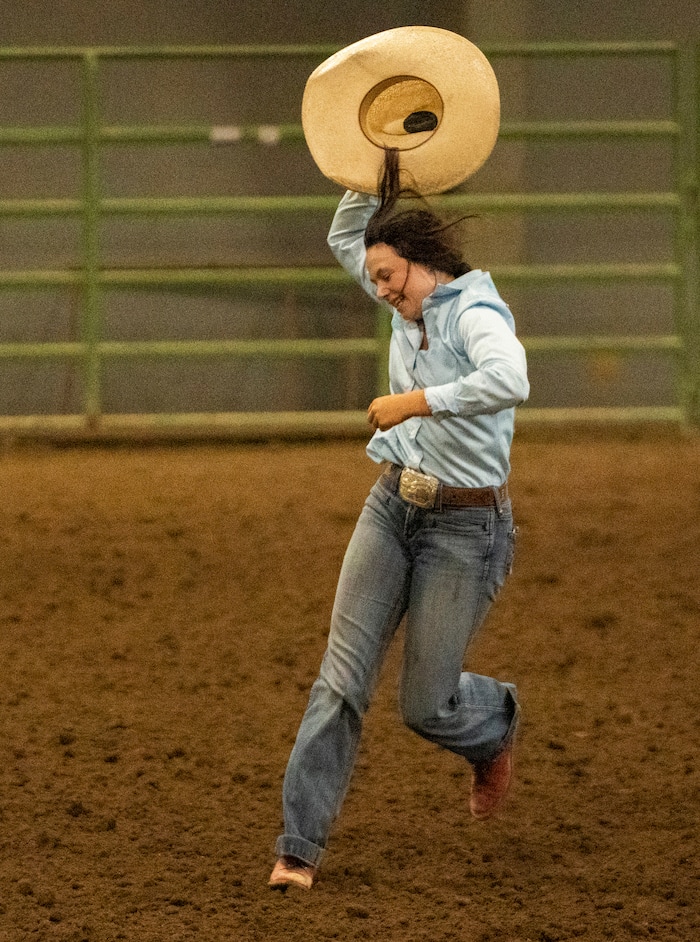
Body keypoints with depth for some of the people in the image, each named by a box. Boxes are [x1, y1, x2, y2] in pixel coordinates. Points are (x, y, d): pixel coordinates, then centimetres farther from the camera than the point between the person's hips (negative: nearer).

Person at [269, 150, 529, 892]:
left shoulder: (475, 314, -18)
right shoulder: (414, 306, 6)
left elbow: (508, 381, -40)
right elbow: (345, 242, 22)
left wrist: (413, 402, -32)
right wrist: (376, 182, 5)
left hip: (465, 529, -7)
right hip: (392, 507, 7)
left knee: (424, 706, 2)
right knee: (343, 679, -3)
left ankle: (494, 728, 39)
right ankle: (299, 846, -3)